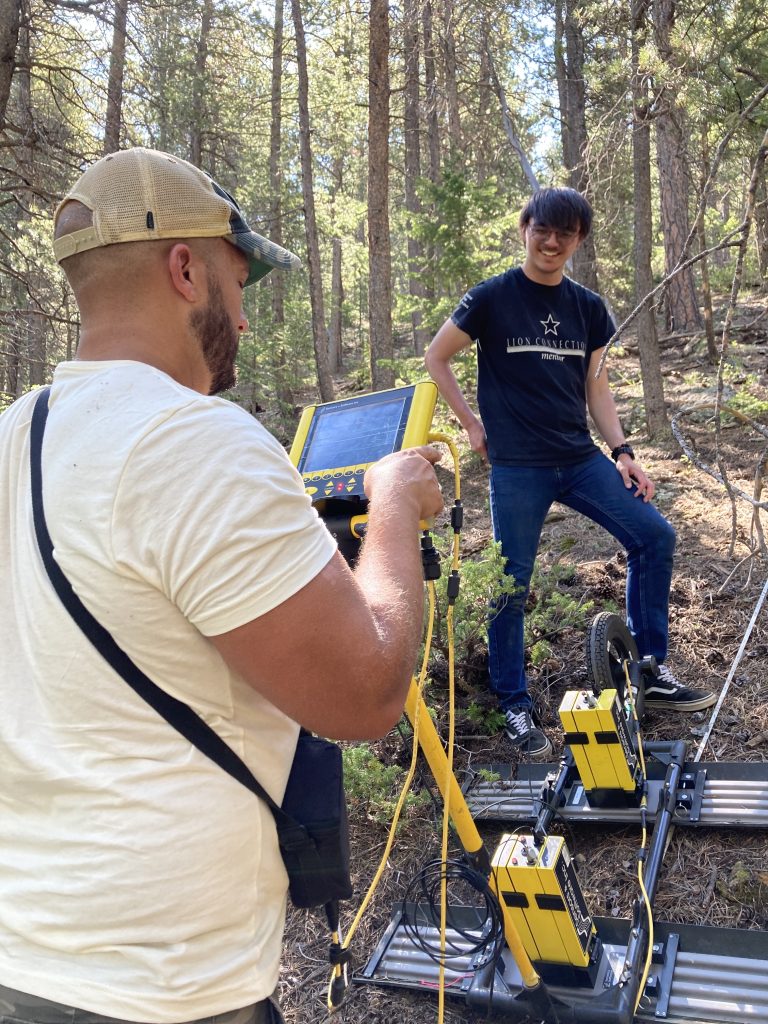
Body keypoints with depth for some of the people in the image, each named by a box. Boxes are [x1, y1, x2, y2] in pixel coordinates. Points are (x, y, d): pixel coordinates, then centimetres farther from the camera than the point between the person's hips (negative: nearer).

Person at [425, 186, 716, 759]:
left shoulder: (589, 308, 10)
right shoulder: (492, 298, -3)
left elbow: (596, 386, 13)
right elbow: (436, 358, 3)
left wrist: (622, 452, 2)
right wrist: (472, 424, -2)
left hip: (581, 458, 5)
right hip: (517, 466, -5)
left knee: (655, 536, -3)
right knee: (512, 584, -2)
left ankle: (651, 673, 11)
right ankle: (515, 706, 15)